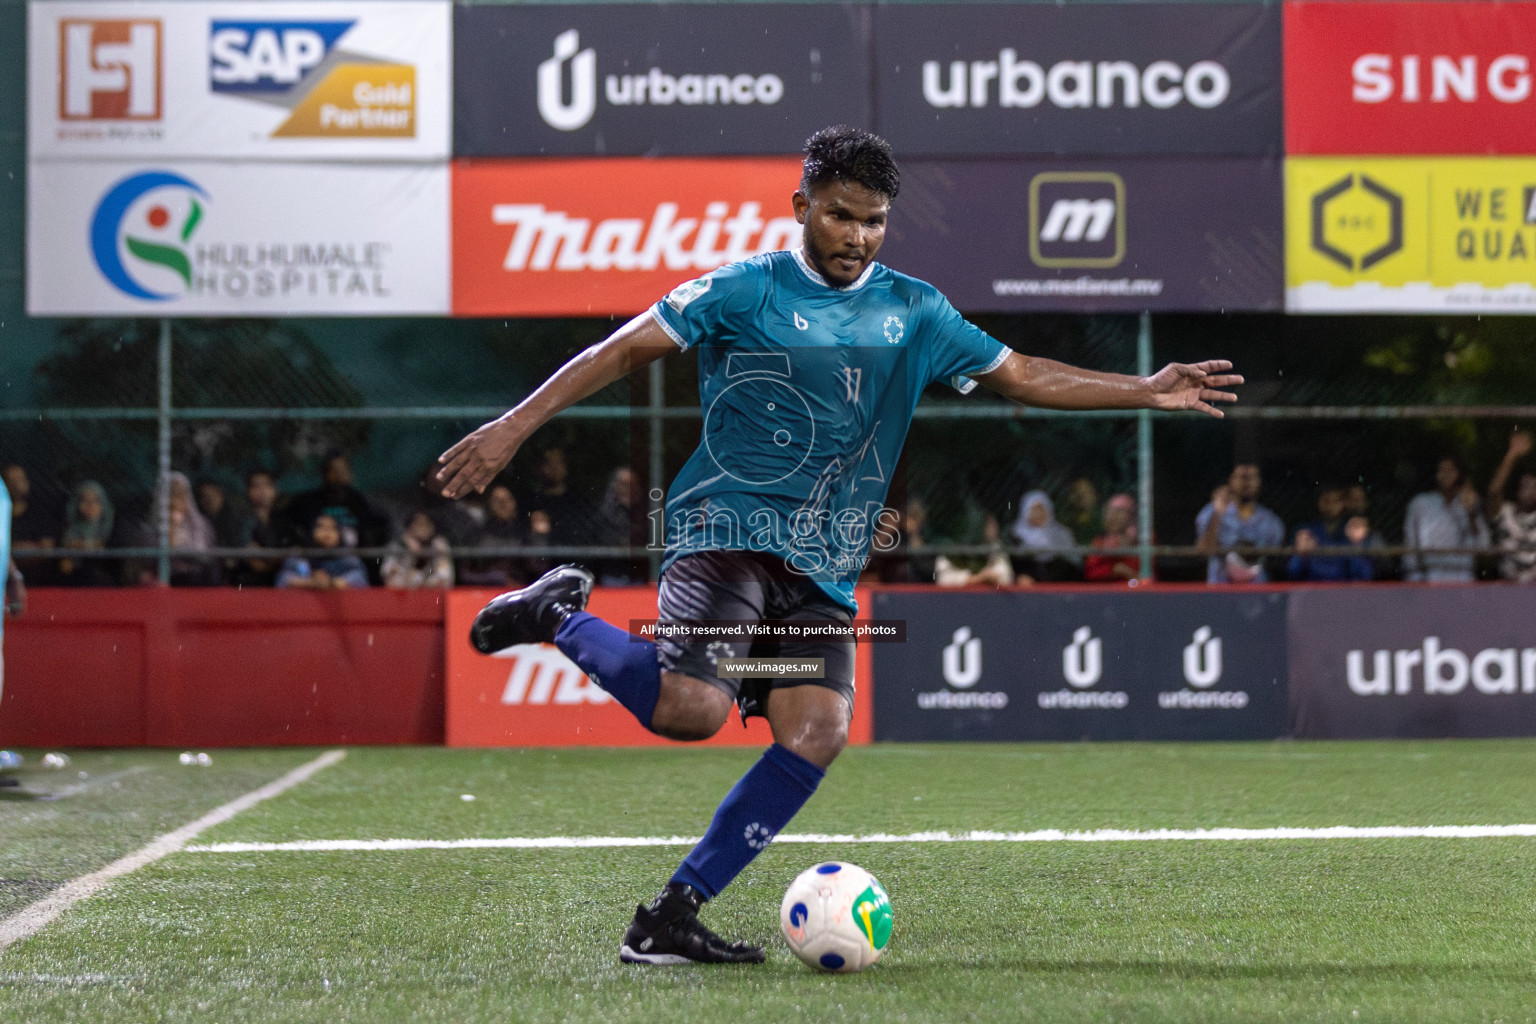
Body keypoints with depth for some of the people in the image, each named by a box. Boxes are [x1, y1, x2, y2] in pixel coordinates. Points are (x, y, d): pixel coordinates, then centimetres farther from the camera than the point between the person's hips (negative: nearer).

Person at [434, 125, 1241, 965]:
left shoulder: (913, 312, 13)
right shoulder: (746, 290, -2)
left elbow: (1021, 375, 18)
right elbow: (624, 351, -2)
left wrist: (1149, 391, 11)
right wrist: (515, 426, -10)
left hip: (822, 568, 5)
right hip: (726, 533, -5)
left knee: (816, 730, -15)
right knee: (692, 706, -29)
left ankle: (669, 919, -9)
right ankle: (562, 618, 0)